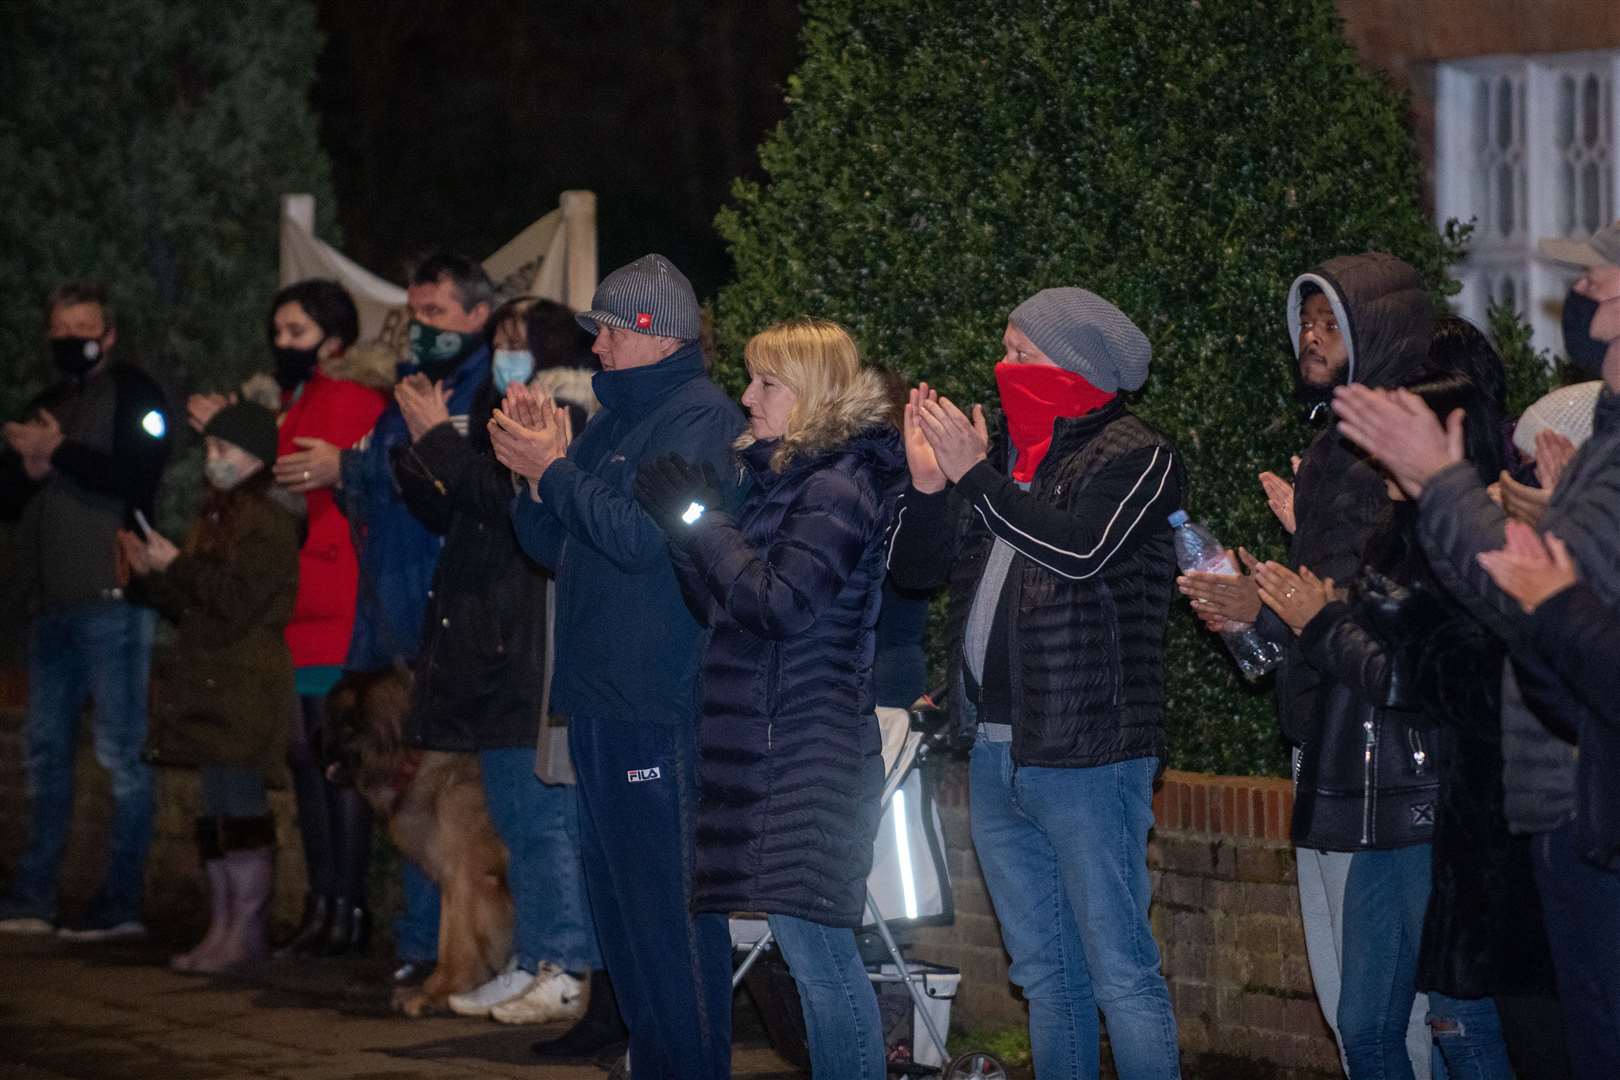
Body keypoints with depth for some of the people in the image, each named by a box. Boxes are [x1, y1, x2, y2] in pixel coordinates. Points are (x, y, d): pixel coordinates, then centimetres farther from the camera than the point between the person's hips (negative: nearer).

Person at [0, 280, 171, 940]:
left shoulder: (132, 393, 0)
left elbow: (135, 477, -15)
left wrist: (59, 452, -9)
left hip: (111, 598, -8)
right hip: (53, 602, 8)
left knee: (122, 750, -6)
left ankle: (121, 903, -4)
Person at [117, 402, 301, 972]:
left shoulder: (269, 521, -9)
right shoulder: (220, 515, 20)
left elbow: (237, 602, -18)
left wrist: (177, 565, -10)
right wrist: (150, 573, 9)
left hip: (245, 690, -9)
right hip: (211, 688, 9)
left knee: (239, 807, -9)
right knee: (217, 811, 9)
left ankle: (247, 931, -7)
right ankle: (222, 927, 12)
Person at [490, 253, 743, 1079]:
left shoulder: (702, 419, -10)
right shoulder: (610, 422, 18)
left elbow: (649, 536, -20)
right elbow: (551, 546, 19)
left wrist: (555, 469, -14)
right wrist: (535, 471, 2)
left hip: (665, 712, -10)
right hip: (599, 701, 10)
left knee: (671, 910, -9)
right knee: (619, 900, 14)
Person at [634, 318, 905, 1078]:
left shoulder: (840, 488, -11)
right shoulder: (781, 478, 17)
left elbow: (779, 602, -20)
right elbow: (717, 604, 18)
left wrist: (698, 520, -13)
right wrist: (686, 522, 4)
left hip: (811, 750, -9)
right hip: (768, 738, 9)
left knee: (812, 940, -10)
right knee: (812, 944, 10)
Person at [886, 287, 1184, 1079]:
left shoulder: (1134, 457, -5)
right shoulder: (1008, 452, 15)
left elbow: (1081, 551, -22)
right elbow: (913, 568, 13)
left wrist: (975, 477, -20)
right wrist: (927, 481, -4)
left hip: (1086, 760, -7)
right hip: (995, 753, 7)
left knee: (1120, 974, -8)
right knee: (1045, 974, 14)